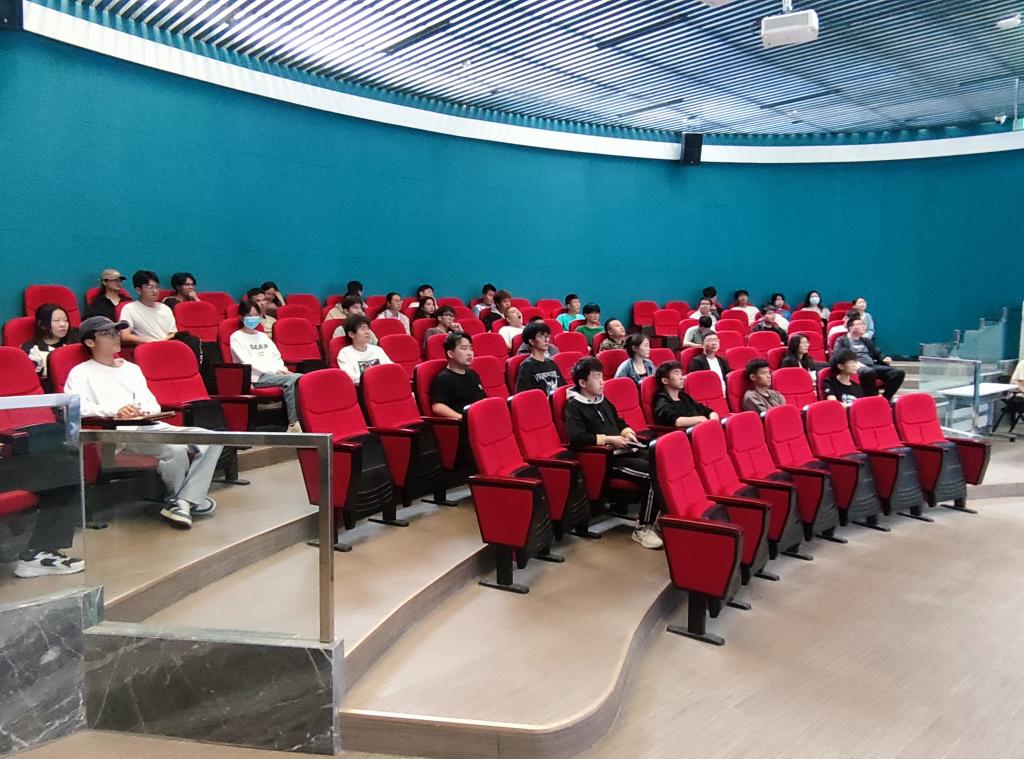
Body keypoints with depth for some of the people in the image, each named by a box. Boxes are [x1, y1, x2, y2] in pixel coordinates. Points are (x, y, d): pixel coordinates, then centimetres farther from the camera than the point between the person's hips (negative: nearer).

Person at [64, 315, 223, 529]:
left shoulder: (131, 368, 29)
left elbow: (151, 402, 17)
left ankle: (181, 503, -20)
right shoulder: (82, 372, 9)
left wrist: (145, 411, -8)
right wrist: (114, 410, -25)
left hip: (151, 426, 7)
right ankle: (188, 499, -4)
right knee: (177, 450, -32)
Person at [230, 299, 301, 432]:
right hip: (258, 376, -6)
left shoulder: (263, 336, 27)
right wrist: (274, 370, -13)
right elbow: (248, 361, -6)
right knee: (292, 379, -32)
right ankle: (294, 424, -33)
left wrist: (282, 369, -2)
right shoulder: (236, 337, 6)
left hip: (276, 373, 6)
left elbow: (277, 356, 22)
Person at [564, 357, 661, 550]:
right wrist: (609, 439, -17)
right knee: (654, 474, -25)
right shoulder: (574, 406, -6)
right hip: (606, 458, -8)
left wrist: (627, 432, 7)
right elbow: (576, 438, -21)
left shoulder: (602, 400, 19)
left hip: (625, 450, 8)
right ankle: (642, 528, -11)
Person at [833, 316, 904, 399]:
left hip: (873, 366, 7)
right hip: (858, 367, -7)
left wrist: (884, 359, 9)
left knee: (898, 372, -17)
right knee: (869, 372, -42)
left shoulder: (866, 341, 32)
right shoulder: (842, 341, 11)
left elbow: (877, 354, 33)